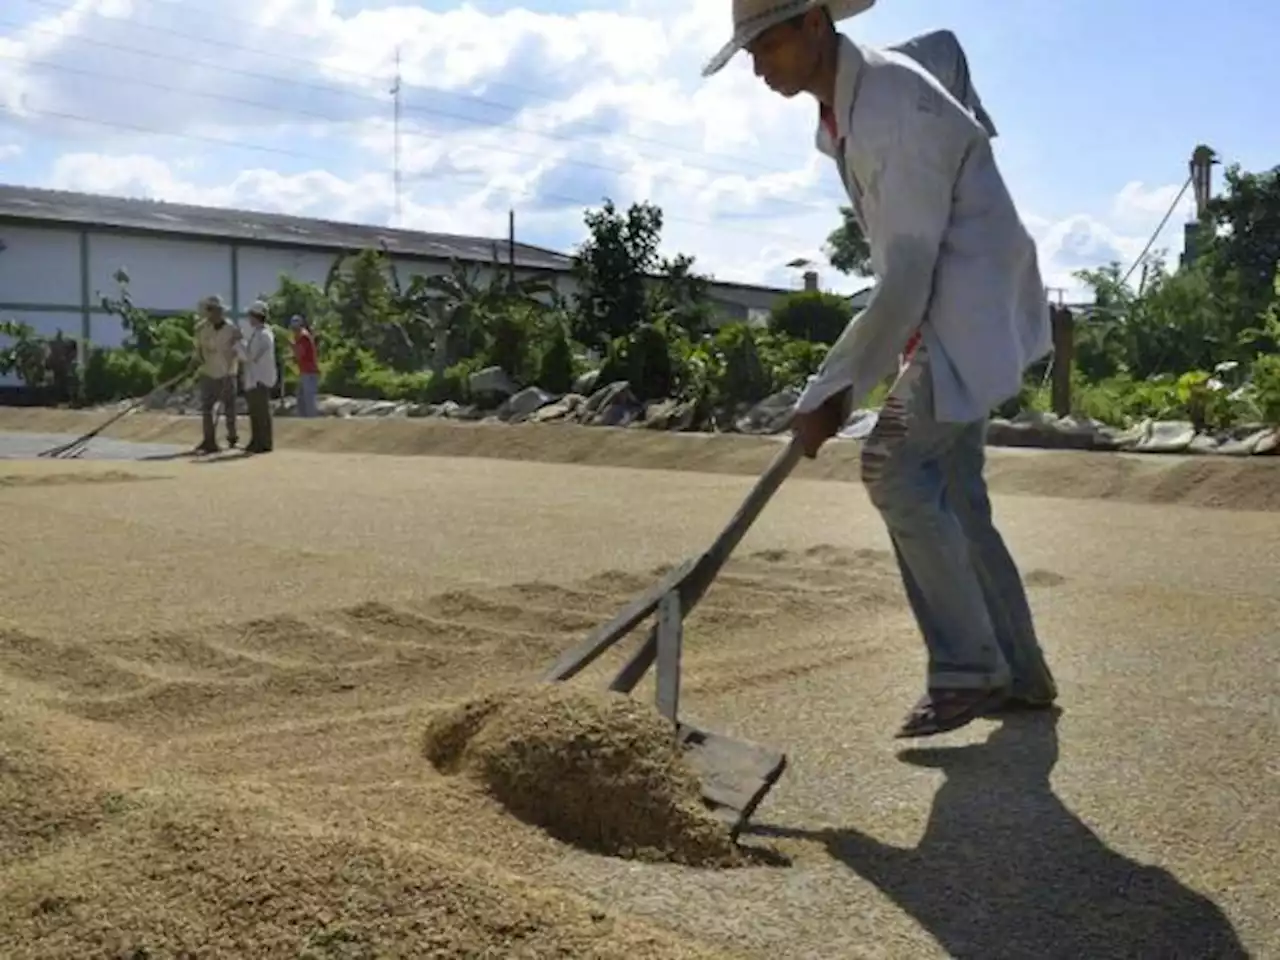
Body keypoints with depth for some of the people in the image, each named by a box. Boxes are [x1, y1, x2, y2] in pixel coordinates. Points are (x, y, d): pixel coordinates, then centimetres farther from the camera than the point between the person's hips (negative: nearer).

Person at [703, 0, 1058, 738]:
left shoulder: (895, 106, -24)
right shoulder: (841, 110, 7)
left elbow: (905, 277, -26)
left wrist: (830, 393, -23)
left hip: (975, 307, -10)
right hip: (942, 312, 10)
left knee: (896, 464, -17)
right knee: (950, 491, 10)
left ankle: (968, 669, -5)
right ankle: (1019, 673, 21)